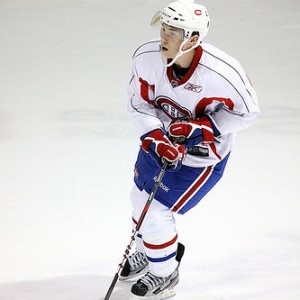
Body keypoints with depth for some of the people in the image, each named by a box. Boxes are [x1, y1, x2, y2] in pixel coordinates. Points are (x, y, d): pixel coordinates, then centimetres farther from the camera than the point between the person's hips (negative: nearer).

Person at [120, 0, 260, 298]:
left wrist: (203, 127, -27)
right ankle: (147, 250, 54)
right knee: (141, 197, 22)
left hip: (204, 154, -5)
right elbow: (139, 103, -9)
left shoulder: (223, 71, -35)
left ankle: (165, 274, 23)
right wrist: (155, 138, -24)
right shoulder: (146, 57, -23)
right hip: (162, 138, 5)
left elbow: (246, 111, -18)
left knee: (156, 212, -6)